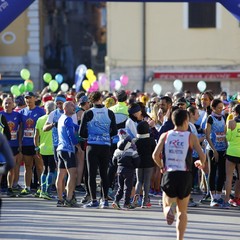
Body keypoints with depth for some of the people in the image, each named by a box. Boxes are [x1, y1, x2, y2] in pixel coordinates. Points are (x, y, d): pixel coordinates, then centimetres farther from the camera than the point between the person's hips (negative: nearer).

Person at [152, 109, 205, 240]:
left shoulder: (165, 136, 4)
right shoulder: (191, 137, 1)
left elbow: (155, 155, -5)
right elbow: (202, 155, -7)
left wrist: (161, 167, 13)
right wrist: (201, 163, 16)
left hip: (169, 174, 0)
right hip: (185, 175, 0)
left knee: (167, 205, 17)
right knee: (182, 211, 15)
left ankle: (169, 208, -20)